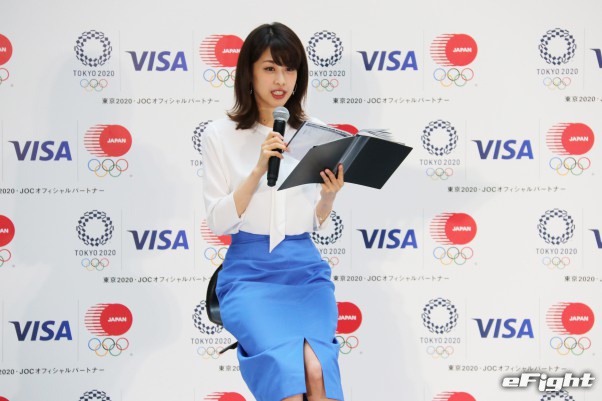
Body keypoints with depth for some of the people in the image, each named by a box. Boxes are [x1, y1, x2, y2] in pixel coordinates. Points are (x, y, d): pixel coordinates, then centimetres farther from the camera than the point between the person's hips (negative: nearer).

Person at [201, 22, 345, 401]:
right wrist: (258, 170, -15)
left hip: (305, 268, 2)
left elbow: (318, 224, 13)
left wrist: (329, 196, -9)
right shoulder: (221, 135, 2)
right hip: (249, 270, -2)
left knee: (315, 367, -28)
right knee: (285, 365, -32)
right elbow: (219, 222, -3)